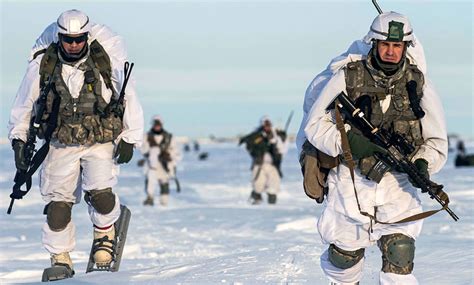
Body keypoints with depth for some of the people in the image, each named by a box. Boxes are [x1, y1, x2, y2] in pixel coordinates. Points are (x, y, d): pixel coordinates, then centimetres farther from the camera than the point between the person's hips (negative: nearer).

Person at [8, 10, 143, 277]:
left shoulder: (108, 63, -9)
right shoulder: (42, 66, -5)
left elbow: (130, 99, 1)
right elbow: (24, 105, 9)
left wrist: (130, 139, -2)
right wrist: (19, 139, 6)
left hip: (102, 143, -1)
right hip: (61, 145, 2)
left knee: (99, 192, -21)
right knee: (58, 202, -7)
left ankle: (105, 232, 10)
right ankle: (60, 257, 11)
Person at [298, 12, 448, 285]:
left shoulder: (418, 84, -2)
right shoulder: (346, 77, -9)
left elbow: (436, 141, 3)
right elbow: (315, 124, -5)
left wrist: (423, 165, -18)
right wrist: (346, 143, -23)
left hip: (396, 182, 1)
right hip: (349, 178, -1)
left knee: (400, 250, -14)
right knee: (344, 254, 12)